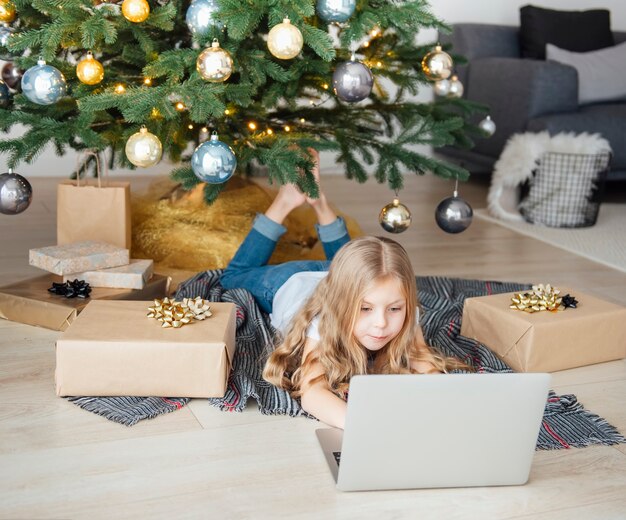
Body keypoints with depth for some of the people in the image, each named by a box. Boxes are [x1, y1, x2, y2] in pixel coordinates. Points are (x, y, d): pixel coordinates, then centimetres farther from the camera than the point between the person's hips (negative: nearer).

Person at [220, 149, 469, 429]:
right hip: (289, 284, -2)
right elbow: (311, 392, -61)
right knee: (234, 276, 29)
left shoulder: (405, 321, -42)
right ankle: (286, 202, 29)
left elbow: (430, 371, -43)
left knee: (345, 262, 39)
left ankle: (319, 204, 44)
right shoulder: (322, 325, -51)